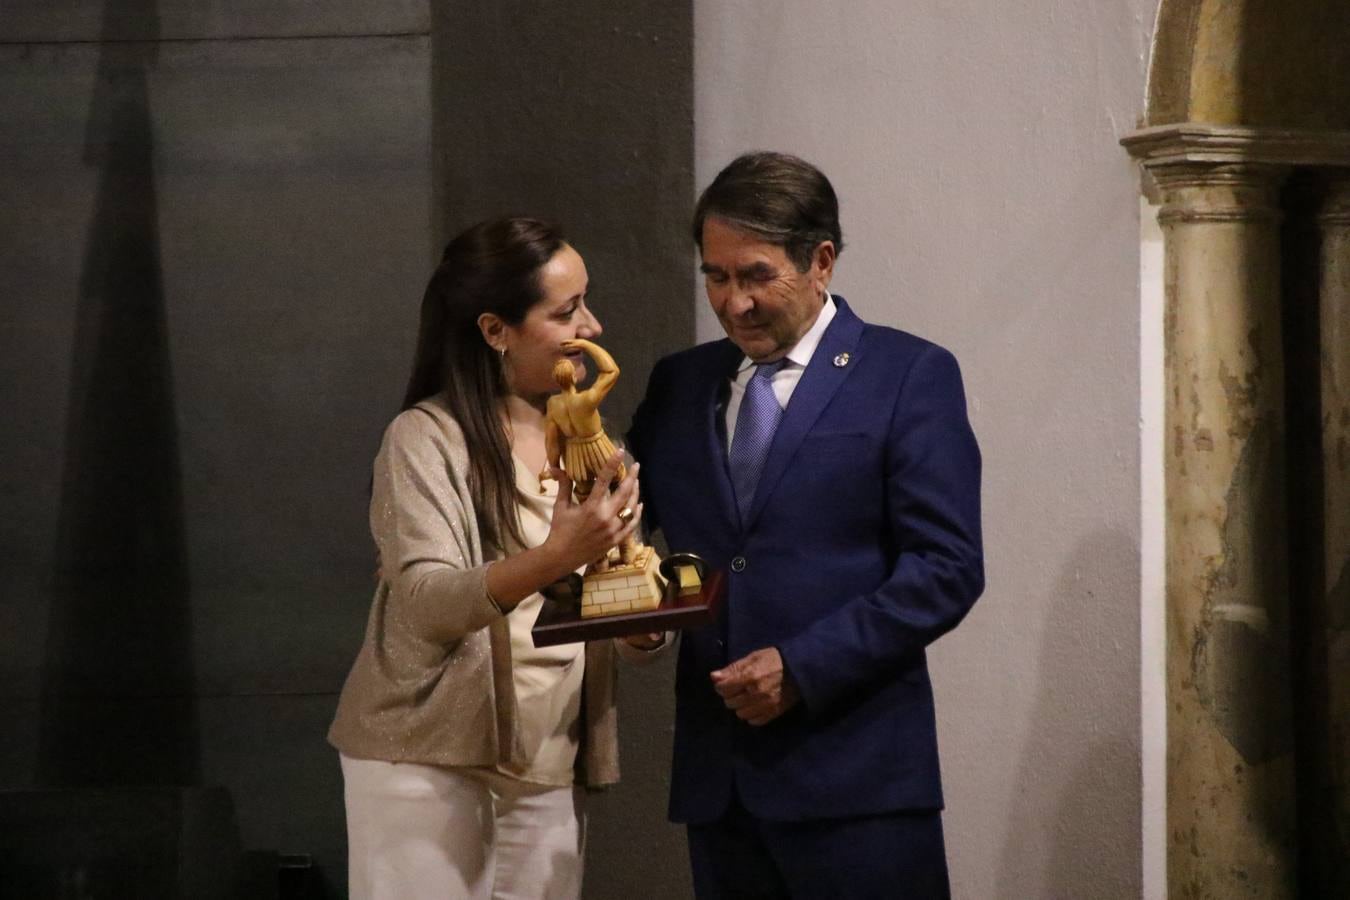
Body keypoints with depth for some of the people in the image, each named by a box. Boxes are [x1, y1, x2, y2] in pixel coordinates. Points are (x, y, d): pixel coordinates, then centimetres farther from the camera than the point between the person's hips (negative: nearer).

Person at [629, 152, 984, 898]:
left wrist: (803, 667, -15)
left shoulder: (909, 377, -1)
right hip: (717, 776, 5)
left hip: (854, 776, -4)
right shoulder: (679, 384, 14)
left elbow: (946, 568, -7)